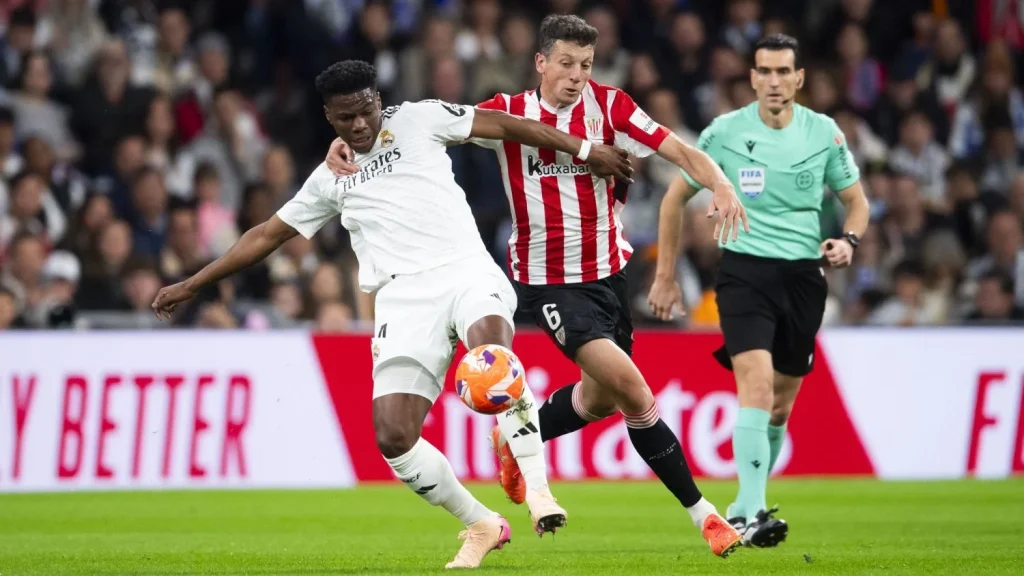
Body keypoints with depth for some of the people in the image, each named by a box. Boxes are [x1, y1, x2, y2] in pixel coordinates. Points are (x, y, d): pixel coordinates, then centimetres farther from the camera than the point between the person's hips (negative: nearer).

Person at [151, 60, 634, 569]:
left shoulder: (418, 120, 14)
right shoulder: (329, 180, 23)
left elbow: (503, 125, 15)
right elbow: (265, 235, 31)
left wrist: (584, 151, 11)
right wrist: (191, 285, 32)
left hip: (466, 271, -3)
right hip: (404, 296, 4)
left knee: (490, 345, -39)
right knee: (392, 436, -14)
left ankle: (537, 489, -31)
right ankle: (481, 527, 5)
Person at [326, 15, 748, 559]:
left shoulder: (607, 105, -2)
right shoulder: (509, 113, -5)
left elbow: (680, 151, -8)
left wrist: (720, 184, -27)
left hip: (608, 273, 4)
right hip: (547, 282, -4)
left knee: (601, 397, 17)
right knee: (631, 389, -18)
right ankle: (700, 511, -8)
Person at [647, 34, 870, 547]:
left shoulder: (824, 133, 3)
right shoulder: (724, 132, -2)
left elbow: (856, 201, 13)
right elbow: (676, 197, 8)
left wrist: (847, 240, -10)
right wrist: (665, 275, 7)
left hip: (803, 274, 3)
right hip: (745, 270, -3)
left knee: (781, 406, 9)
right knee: (757, 385, -22)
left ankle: (746, 506, 27)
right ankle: (750, 515, -27)